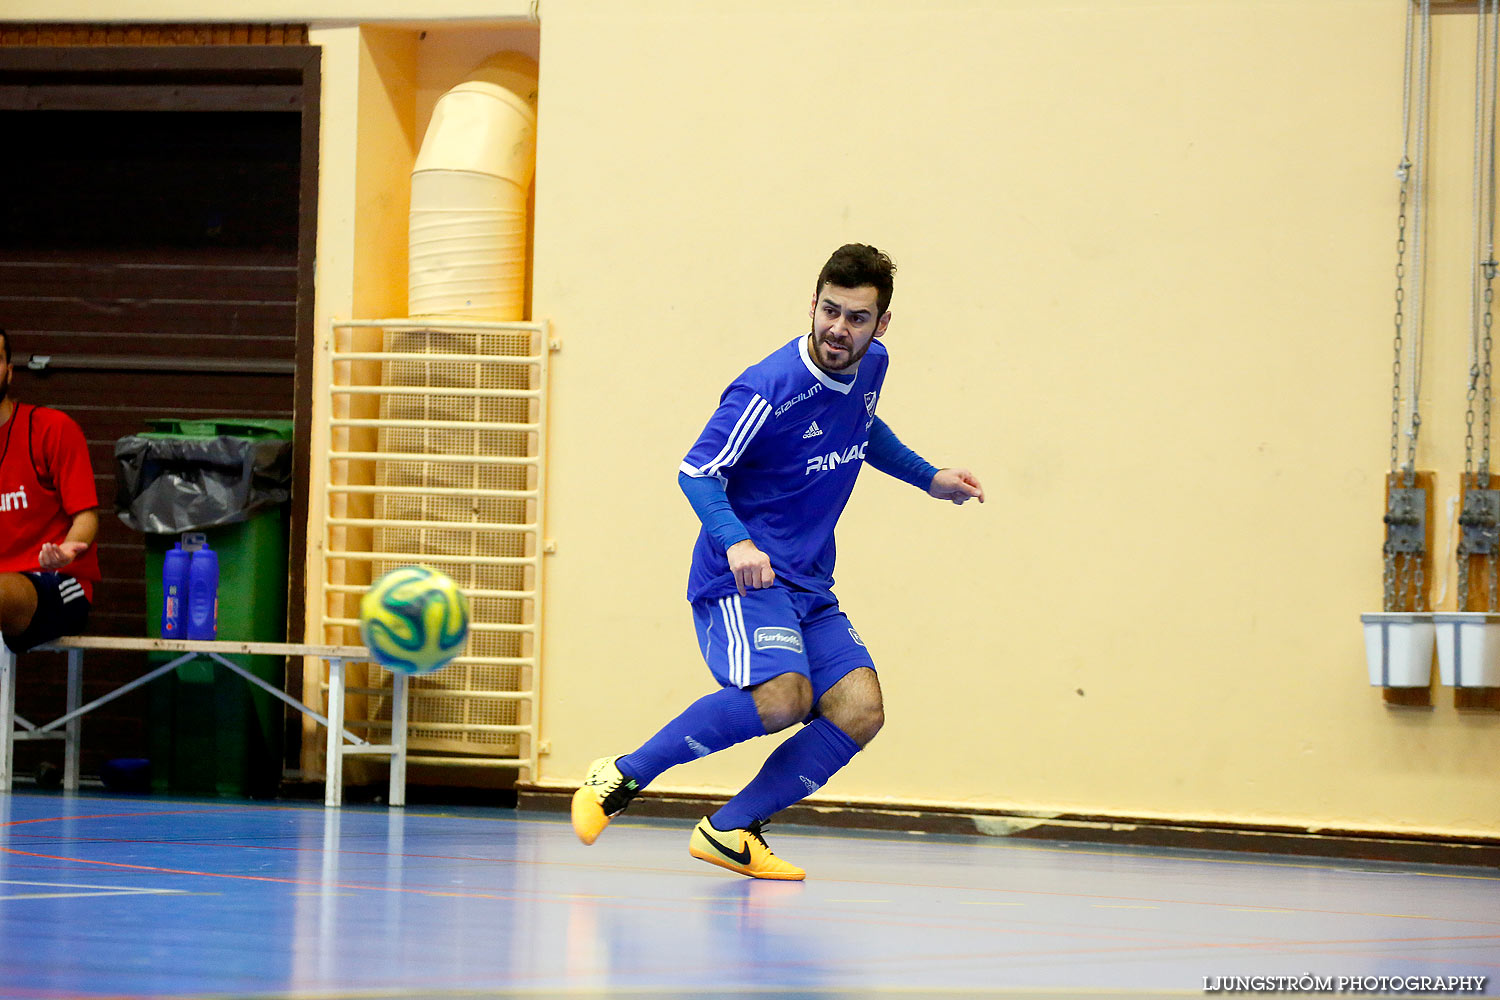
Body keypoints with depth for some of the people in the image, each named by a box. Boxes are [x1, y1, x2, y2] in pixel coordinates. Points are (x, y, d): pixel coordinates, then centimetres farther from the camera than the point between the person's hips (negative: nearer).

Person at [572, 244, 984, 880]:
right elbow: (697, 471, -15)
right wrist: (736, 542, -29)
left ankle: (731, 830, -5)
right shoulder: (770, 389, -18)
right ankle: (619, 779, -17)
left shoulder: (869, 368, 6)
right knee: (781, 696, -31)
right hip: (742, 575, -8)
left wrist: (927, 477, 28)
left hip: (810, 588, 8)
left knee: (859, 709, -14)